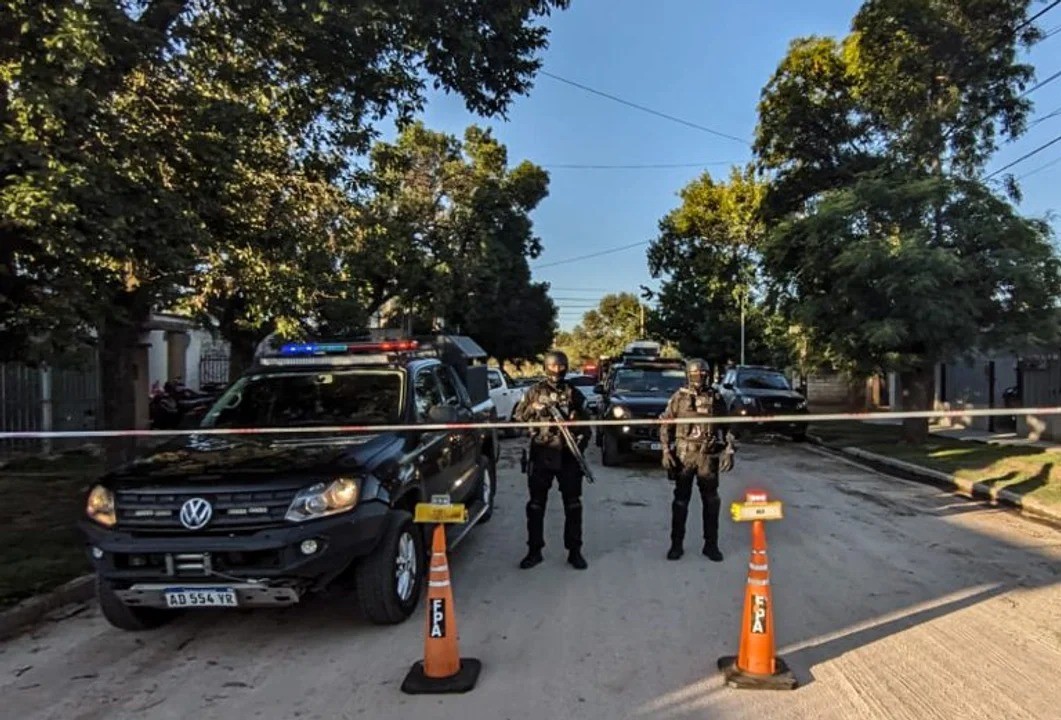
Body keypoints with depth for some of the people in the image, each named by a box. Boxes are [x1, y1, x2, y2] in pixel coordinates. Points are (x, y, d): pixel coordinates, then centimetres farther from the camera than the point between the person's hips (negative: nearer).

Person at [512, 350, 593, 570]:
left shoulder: (574, 394, 6)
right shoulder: (534, 392, 5)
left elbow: (585, 425, 10)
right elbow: (517, 418, 5)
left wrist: (580, 445, -3)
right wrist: (532, 409, -13)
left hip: (568, 456, 0)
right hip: (541, 455, 0)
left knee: (573, 506, 5)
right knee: (536, 505, 5)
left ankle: (574, 551, 15)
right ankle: (534, 550, 16)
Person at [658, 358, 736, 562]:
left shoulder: (715, 398, 4)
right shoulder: (679, 398, 0)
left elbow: (726, 427, 7)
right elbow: (665, 426, 1)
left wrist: (729, 451, -2)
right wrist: (666, 451, -8)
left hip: (708, 456, 1)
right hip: (683, 455, -1)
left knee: (711, 501, 7)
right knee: (681, 501, 6)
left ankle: (711, 544, 19)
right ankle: (676, 544, 15)